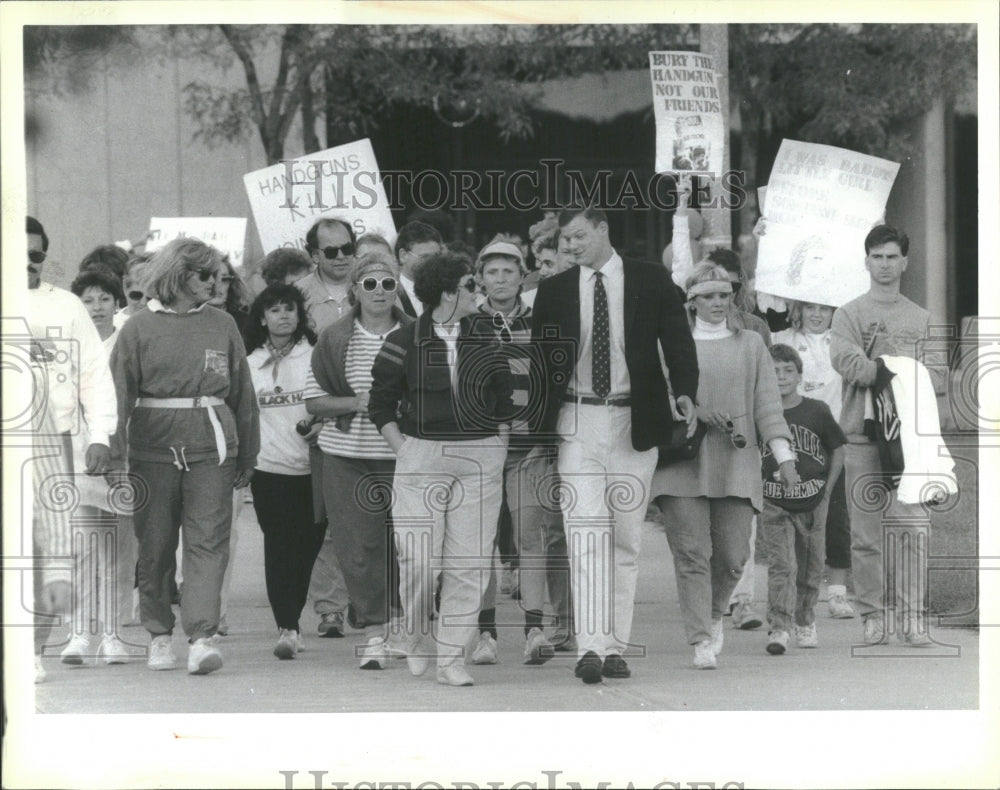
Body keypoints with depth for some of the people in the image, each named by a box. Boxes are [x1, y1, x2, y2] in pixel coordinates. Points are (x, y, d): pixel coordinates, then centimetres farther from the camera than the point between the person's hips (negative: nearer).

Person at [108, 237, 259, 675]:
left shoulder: (222, 325, 9)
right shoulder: (139, 328, 3)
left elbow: (241, 392, 14)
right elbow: (119, 392, 1)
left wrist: (247, 454, 15)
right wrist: (115, 453, -7)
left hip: (210, 446, 1)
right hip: (154, 446, -1)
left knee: (207, 540, -9)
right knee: (155, 545, 6)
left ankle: (202, 637, -14)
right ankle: (159, 635, 19)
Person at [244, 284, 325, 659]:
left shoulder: (315, 355, 4)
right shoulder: (250, 363, 10)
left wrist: (321, 425, -12)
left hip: (311, 464, -1)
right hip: (268, 464, 1)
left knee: (306, 544, 1)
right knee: (278, 545, -6)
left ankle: (290, 622, 16)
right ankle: (287, 628, -7)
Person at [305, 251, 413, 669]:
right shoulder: (334, 340, 5)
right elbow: (314, 401, 5)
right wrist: (356, 403, -11)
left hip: (403, 457, 0)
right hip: (348, 458, 0)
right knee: (359, 546, -4)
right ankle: (375, 634, 1)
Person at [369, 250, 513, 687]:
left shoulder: (487, 338, 8)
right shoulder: (404, 342, -1)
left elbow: (505, 399, 15)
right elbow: (381, 404, 6)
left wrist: (497, 449, 7)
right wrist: (403, 450, -2)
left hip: (480, 459, 2)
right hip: (421, 455, -2)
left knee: (468, 562, -3)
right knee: (417, 559, -6)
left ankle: (451, 659, 2)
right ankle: (414, 642, 19)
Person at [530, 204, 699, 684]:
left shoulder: (651, 283, 4)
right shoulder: (554, 292, 8)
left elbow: (677, 339, -1)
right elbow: (541, 360, 10)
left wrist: (685, 392, -18)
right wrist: (537, 427, 3)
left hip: (634, 423, 0)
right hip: (577, 423, 0)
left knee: (627, 539, 4)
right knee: (586, 535, -11)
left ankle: (615, 646, 11)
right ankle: (590, 648, -17)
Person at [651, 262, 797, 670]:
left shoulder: (750, 344, 15)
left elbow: (767, 404, 9)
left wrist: (784, 456, -1)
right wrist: (699, 412, -12)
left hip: (735, 464, 2)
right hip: (683, 462, -1)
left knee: (733, 555, -2)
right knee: (692, 552, -8)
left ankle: (714, 613, 27)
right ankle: (701, 641, -6)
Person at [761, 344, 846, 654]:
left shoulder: (817, 411, -1)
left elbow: (837, 450, 8)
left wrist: (827, 489, 1)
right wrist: (757, 488, 0)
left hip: (812, 502, 1)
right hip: (774, 504, -1)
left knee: (810, 566, 11)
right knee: (781, 565, -13)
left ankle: (805, 623, 29)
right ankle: (778, 628, -17)